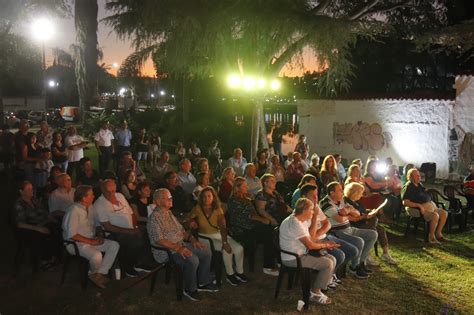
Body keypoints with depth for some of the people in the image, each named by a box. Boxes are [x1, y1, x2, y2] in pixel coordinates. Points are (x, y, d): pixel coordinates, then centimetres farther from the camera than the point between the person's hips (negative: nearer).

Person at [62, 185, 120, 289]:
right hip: (76, 243, -9)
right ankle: (93, 274, -1)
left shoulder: (90, 207, 7)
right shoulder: (74, 210, -19)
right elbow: (71, 235, -24)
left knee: (114, 245, -10)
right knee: (96, 255, -34)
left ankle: (99, 275, -11)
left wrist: (98, 236, 1)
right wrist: (91, 241, -19)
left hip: (91, 240, 9)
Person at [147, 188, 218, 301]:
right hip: (166, 250, -10)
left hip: (181, 245, 10)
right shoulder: (155, 217, -16)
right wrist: (178, 248, -28)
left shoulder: (169, 213, 14)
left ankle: (203, 283, 11)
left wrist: (192, 239, 3)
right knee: (192, 260, -30)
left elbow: (181, 230, 20)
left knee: (206, 252, 1)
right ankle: (190, 290, -8)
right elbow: (158, 240, -25)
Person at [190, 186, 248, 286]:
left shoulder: (218, 209, -1)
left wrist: (225, 241, -27)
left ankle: (239, 272, 4)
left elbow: (223, 227, -13)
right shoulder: (197, 209, -5)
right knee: (227, 250, -27)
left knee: (239, 248, -16)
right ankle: (230, 274, -7)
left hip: (219, 235, 4)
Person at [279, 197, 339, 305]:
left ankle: (321, 286, 12)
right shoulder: (294, 224, -24)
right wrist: (325, 245, -6)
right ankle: (315, 293, -2)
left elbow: (309, 239, 15)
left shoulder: (302, 220, 8)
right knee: (328, 264, -15)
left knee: (332, 259, 4)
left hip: (302, 254, 10)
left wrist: (324, 242, 1)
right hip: (293, 259, -10)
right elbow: (310, 245, -22)